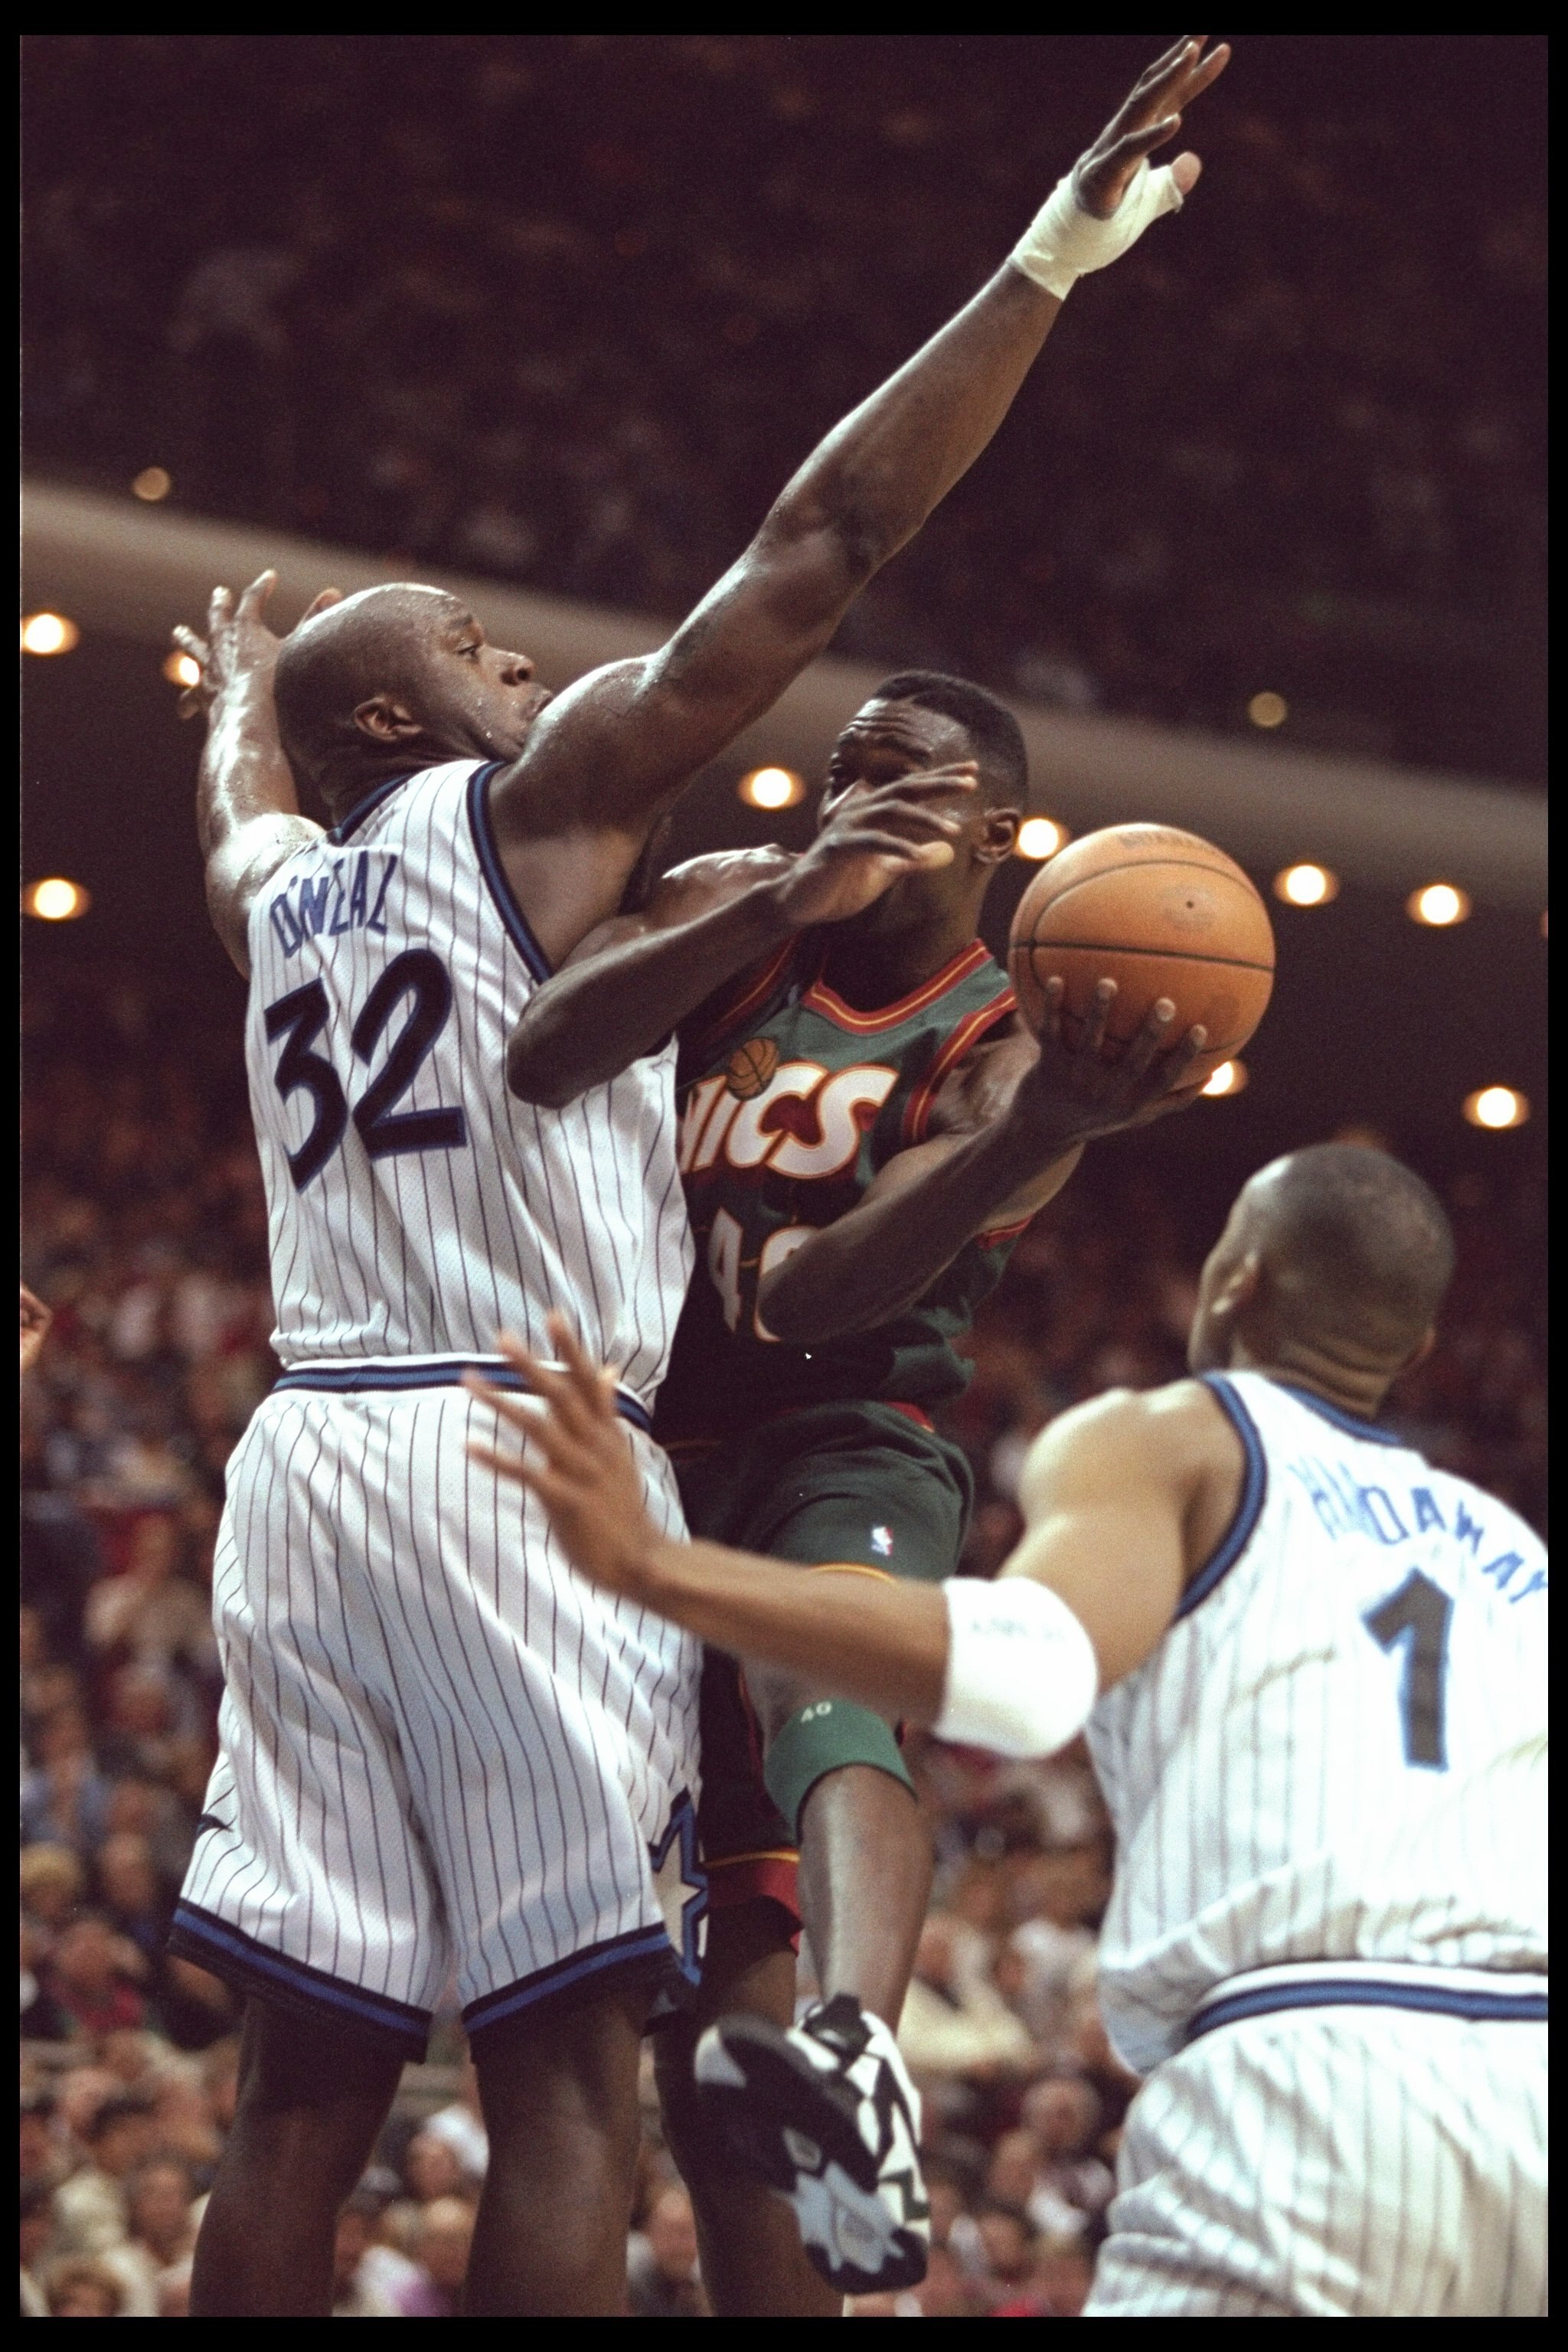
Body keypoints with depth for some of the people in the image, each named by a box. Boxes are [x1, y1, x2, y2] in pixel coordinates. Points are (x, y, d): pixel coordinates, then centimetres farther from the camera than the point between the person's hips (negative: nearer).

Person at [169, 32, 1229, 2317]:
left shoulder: (273, 893, 20)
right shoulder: (537, 799, 2)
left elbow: (242, 793, 47)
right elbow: (816, 549, -5)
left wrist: (240, 684, 71)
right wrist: (1053, 258, -4)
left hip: (308, 1454, 7)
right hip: (521, 1451, -7)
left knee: (306, 2089, 5)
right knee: (562, 2077, -10)